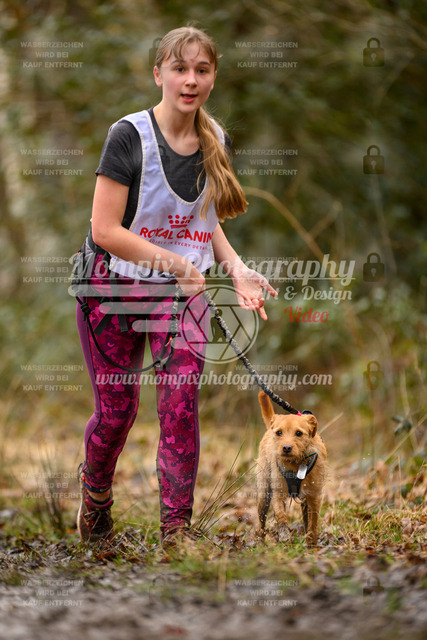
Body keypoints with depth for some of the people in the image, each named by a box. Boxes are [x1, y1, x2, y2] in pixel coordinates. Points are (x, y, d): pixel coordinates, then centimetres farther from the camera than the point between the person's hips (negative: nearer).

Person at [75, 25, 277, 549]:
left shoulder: (215, 142, 2)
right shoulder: (129, 135, -16)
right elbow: (104, 230, -19)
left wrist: (236, 270, -1)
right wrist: (173, 259, -24)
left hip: (182, 289, 3)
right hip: (114, 288, -3)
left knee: (180, 401, -13)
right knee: (116, 408, 6)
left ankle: (176, 530, -6)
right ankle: (95, 495, 36)